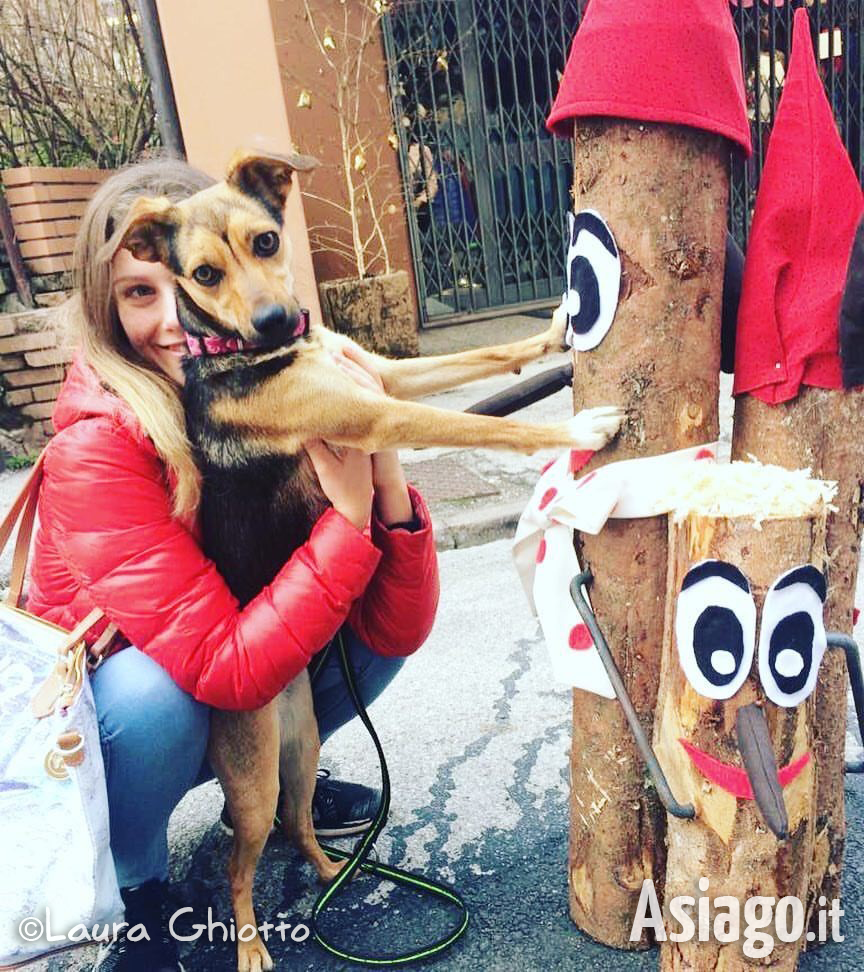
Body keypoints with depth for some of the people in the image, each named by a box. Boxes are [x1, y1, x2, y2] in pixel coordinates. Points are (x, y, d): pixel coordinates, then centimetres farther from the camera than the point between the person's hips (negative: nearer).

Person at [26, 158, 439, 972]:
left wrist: (384, 475, -34)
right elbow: (229, 670, -35)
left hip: (253, 682, 4)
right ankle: (133, 893, -1)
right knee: (153, 690, -34)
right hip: (99, 710, -4)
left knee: (372, 613, -14)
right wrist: (348, 516, -37)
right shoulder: (95, 449, -30)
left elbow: (397, 630, -20)